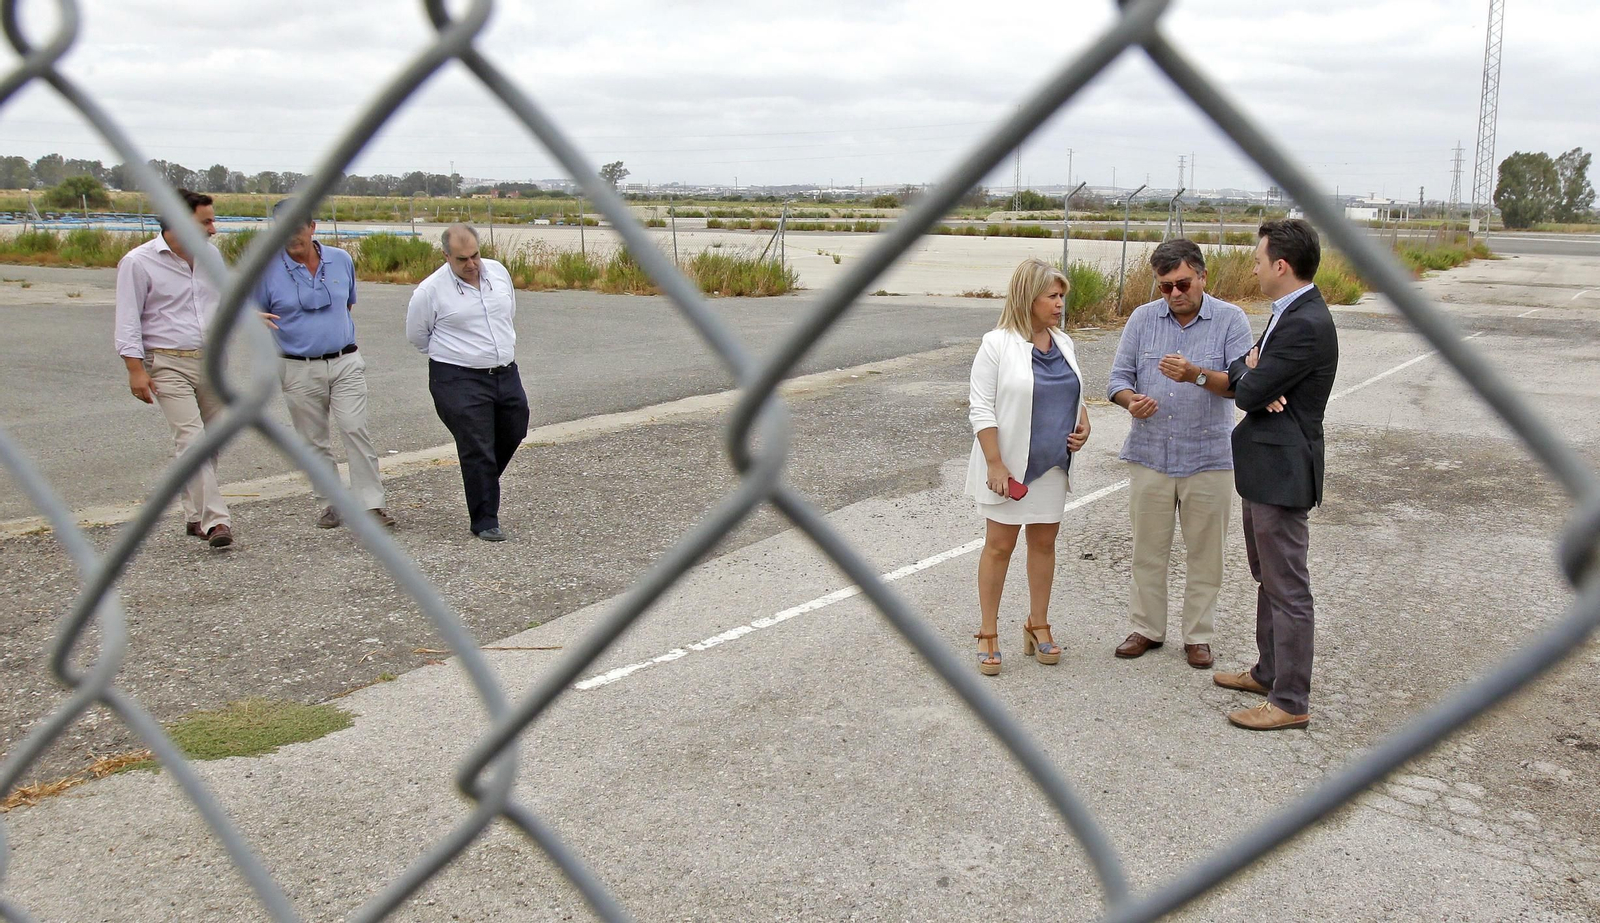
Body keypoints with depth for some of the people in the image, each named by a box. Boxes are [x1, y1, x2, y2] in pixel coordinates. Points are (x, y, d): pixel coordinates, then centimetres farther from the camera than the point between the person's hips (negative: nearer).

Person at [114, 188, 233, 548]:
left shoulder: (211, 255, 9)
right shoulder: (139, 262, -7)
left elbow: (225, 299, 24)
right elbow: (128, 320, -6)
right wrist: (135, 368, -12)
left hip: (212, 360, 6)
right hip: (169, 364, -6)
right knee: (191, 438, -15)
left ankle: (195, 515, 21)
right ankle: (215, 521, -18)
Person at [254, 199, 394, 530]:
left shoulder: (341, 260, 5)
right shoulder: (267, 269, -3)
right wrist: (259, 319, -17)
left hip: (345, 363, 0)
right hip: (299, 369, 0)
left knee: (355, 429, -10)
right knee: (313, 441, 6)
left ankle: (371, 503, -7)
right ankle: (332, 502, 18)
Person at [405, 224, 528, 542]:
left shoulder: (498, 272, 3)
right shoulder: (430, 291, -12)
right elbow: (417, 335, 2)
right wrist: (453, 353, 10)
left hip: (506, 373, 6)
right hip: (460, 381, -6)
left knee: (513, 432, 16)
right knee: (477, 451, -4)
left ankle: (483, 484, 41)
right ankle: (485, 521, 6)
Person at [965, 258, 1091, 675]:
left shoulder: (1063, 343, 8)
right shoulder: (998, 344, -12)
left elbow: (1074, 394, 21)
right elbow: (981, 409, -13)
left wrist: (1083, 424, 0)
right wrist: (995, 464, -18)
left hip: (1052, 465, 6)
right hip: (1009, 466, -6)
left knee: (1044, 543, 12)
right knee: (999, 545, 3)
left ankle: (1038, 626, 26)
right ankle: (988, 634, 12)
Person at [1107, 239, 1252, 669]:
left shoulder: (1231, 320, -3)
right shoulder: (1142, 319, 5)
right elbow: (1118, 377, 3)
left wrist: (1198, 375, -30)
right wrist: (1131, 400, -19)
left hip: (1209, 458, -2)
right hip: (1149, 455, 2)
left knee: (1205, 554, 7)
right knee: (1148, 549, 10)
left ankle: (1197, 635, 20)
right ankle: (1146, 628, 24)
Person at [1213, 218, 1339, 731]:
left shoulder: (1307, 325, -22)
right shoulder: (1289, 314, 11)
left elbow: (1249, 392, -21)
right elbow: (1239, 372, 11)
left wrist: (1249, 375, 1)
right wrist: (1251, 373, -11)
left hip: (1281, 471, -11)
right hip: (1263, 465, 11)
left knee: (1288, 587, -2)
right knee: (1268, 578, 21)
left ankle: (1291, 701, 7)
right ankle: (1269, 671, 35)